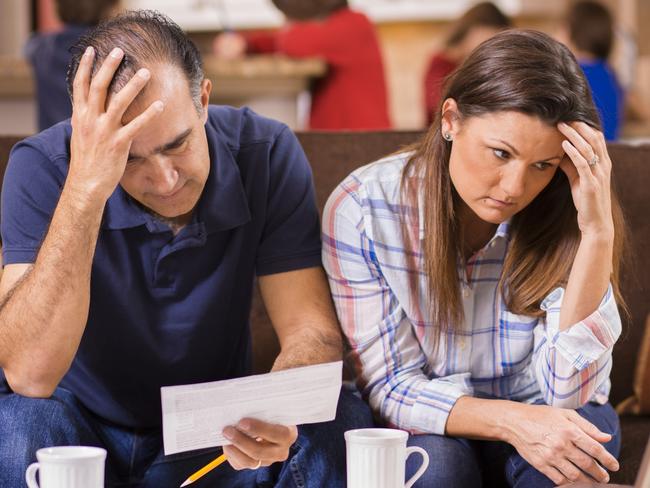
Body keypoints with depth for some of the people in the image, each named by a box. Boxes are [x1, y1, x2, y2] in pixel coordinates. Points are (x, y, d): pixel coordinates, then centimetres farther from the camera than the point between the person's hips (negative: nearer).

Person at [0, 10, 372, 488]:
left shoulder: (267, 154, -14)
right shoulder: (42, 167, -20)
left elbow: (312, 328, -16)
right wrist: (83, 189, -39)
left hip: (218, 437, 1)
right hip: (84, 430, -1)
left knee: (342, 423, -26)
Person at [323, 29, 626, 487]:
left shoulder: (561, 220, -16)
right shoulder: (362, 209, -17)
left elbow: (571, 392, -21)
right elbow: (391, 386, -14)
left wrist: (598, 231, -29)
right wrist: (507, 420, -33)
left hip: (531, 425, 1)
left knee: (590, 426, -31)